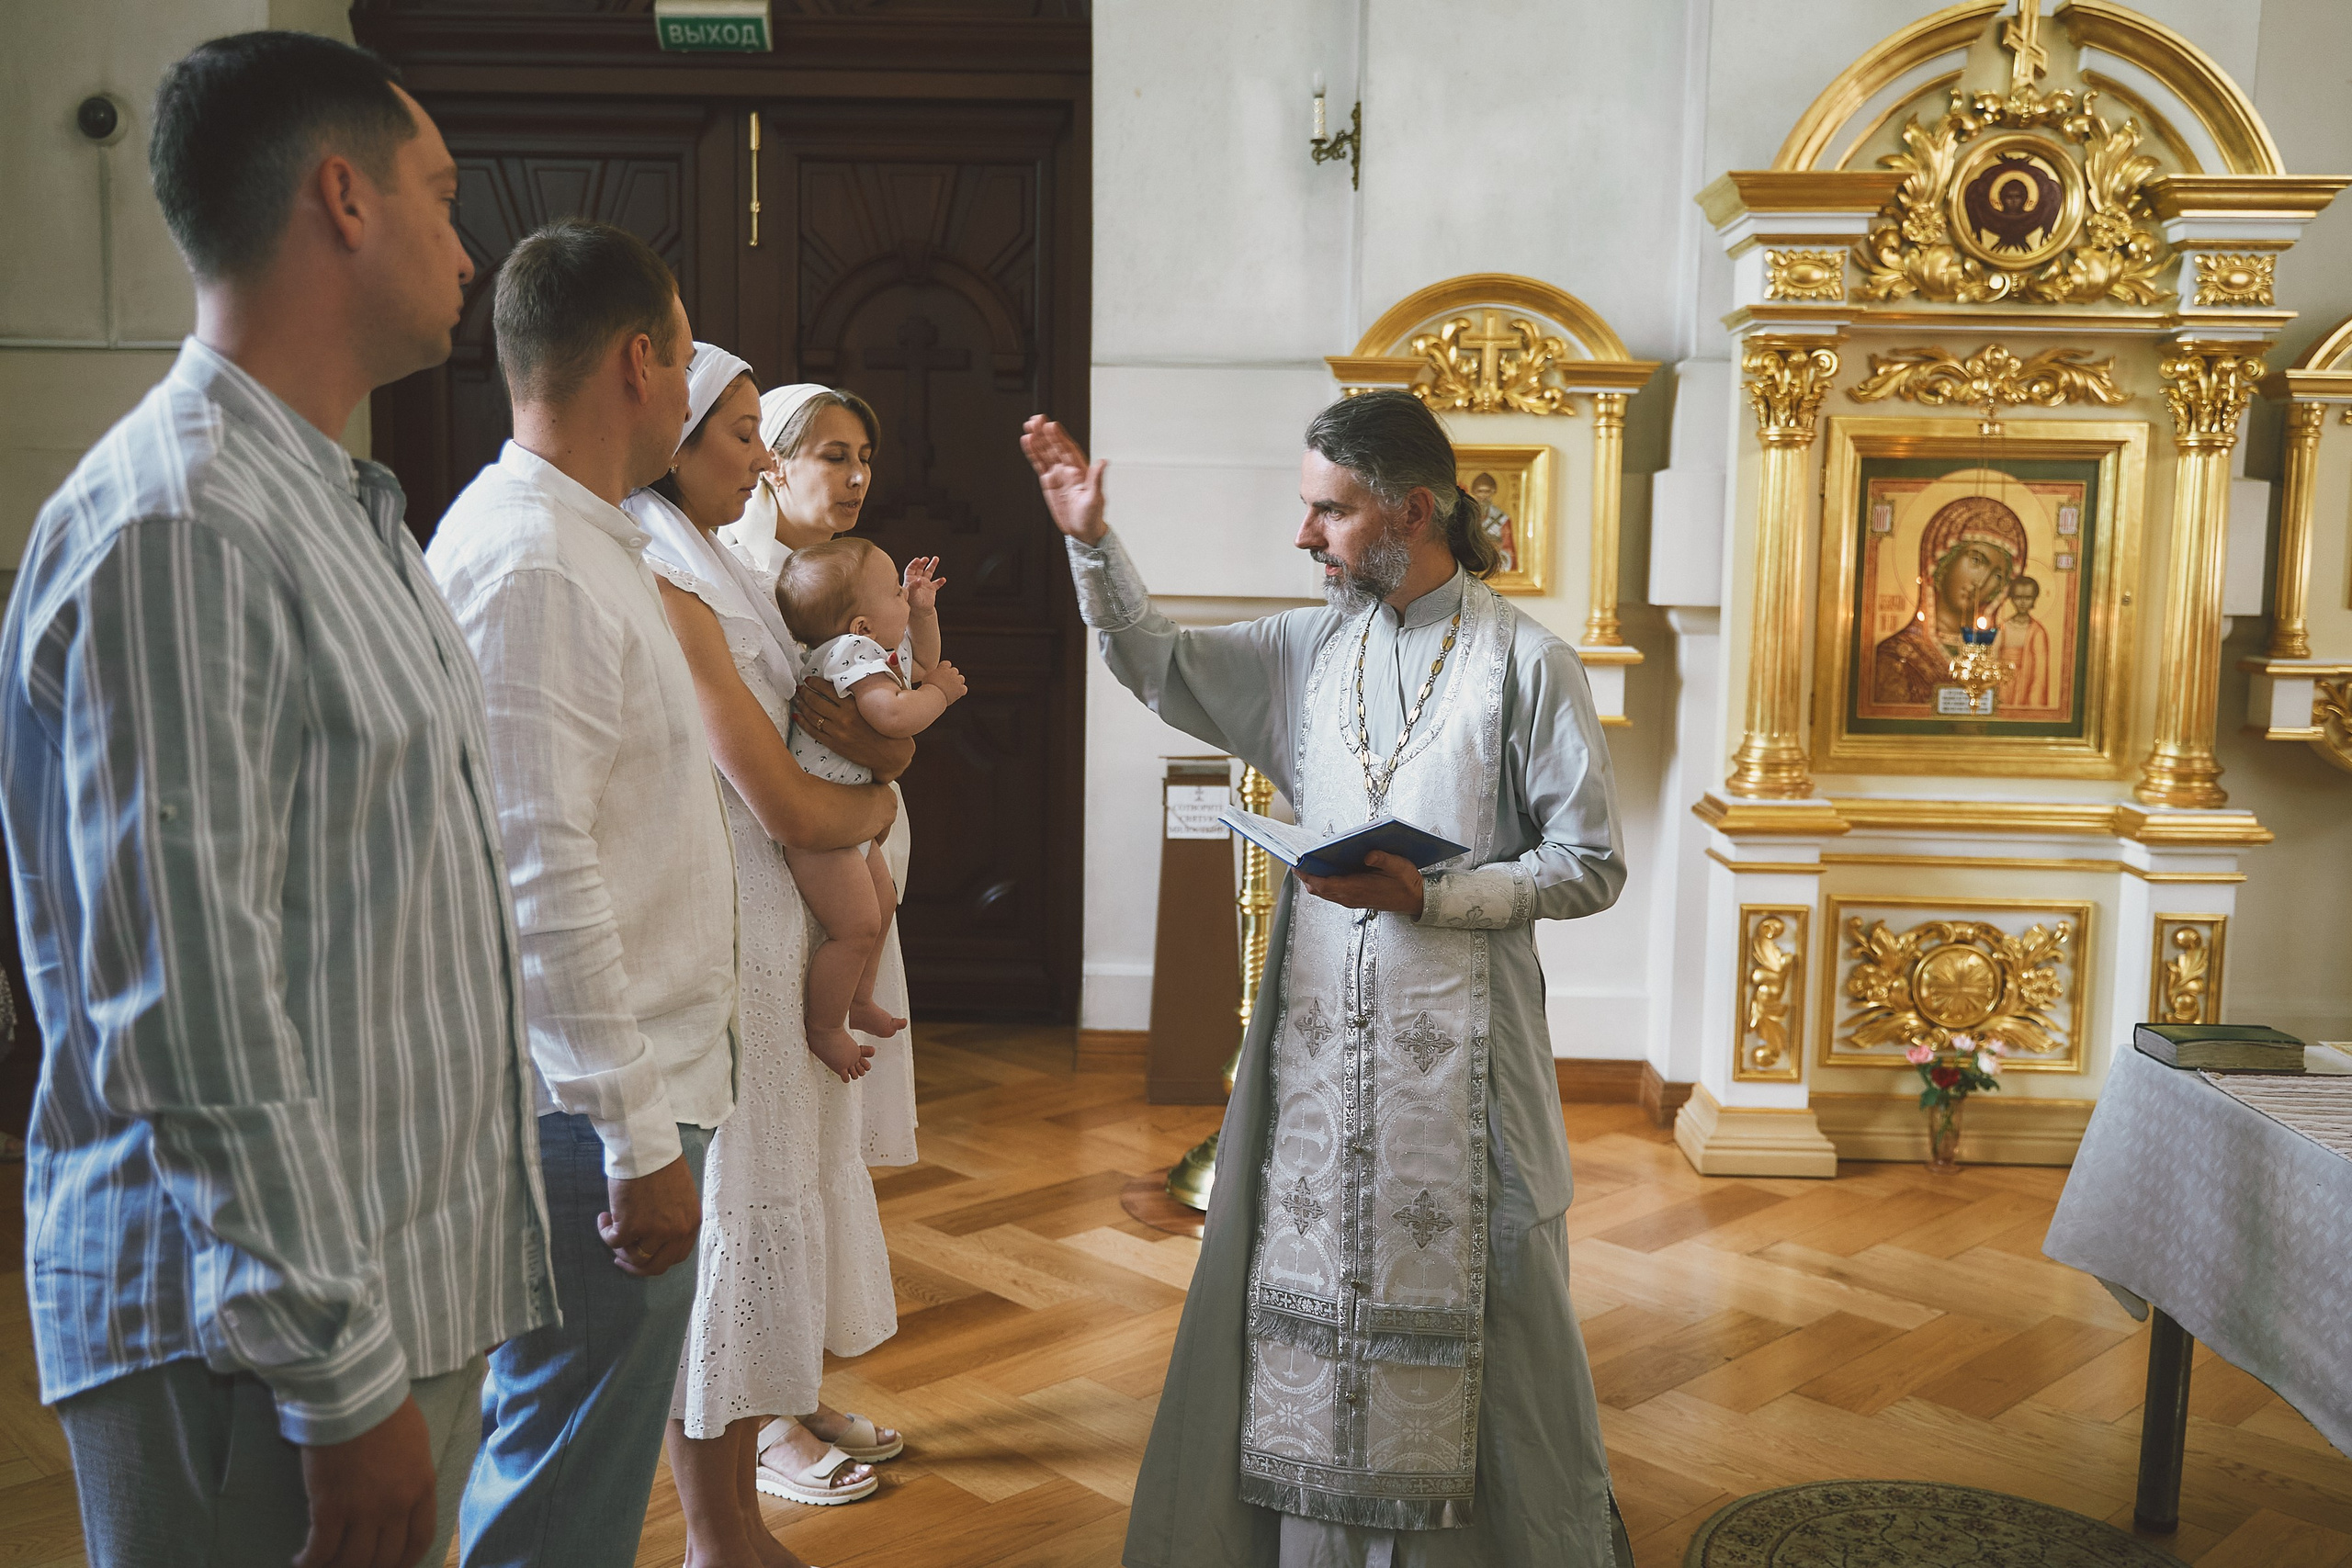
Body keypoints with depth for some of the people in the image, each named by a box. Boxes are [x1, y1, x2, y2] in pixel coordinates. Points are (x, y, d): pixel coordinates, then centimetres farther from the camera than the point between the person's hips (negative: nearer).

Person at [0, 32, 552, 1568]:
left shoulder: (345, 511, 13)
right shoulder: (171, 532, -18)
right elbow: (196, 1024, -22)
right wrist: (341, 1381, -19)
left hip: (410, 1287, 9)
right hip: (267, 1349, -8)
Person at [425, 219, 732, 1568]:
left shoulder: (592, 542, 14)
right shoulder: (530, 565, -19)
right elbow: (538, 876, -24)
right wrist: (636, 1139, -22)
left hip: (637, 1077, 10)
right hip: (597, 1104, -10)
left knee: (584, 1458, 21)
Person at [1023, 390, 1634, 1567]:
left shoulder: (1524, 662, -7)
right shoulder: (1313, 649, 8)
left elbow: (1590, 867, -7)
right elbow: (1156, 666, 14)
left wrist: (1428, 895, -18)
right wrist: (1092, 538, 0)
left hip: (1457, 1039, -4)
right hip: (1319, 1029, 5)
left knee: (1467, 1300, 4)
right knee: (1306, 1279, 10)